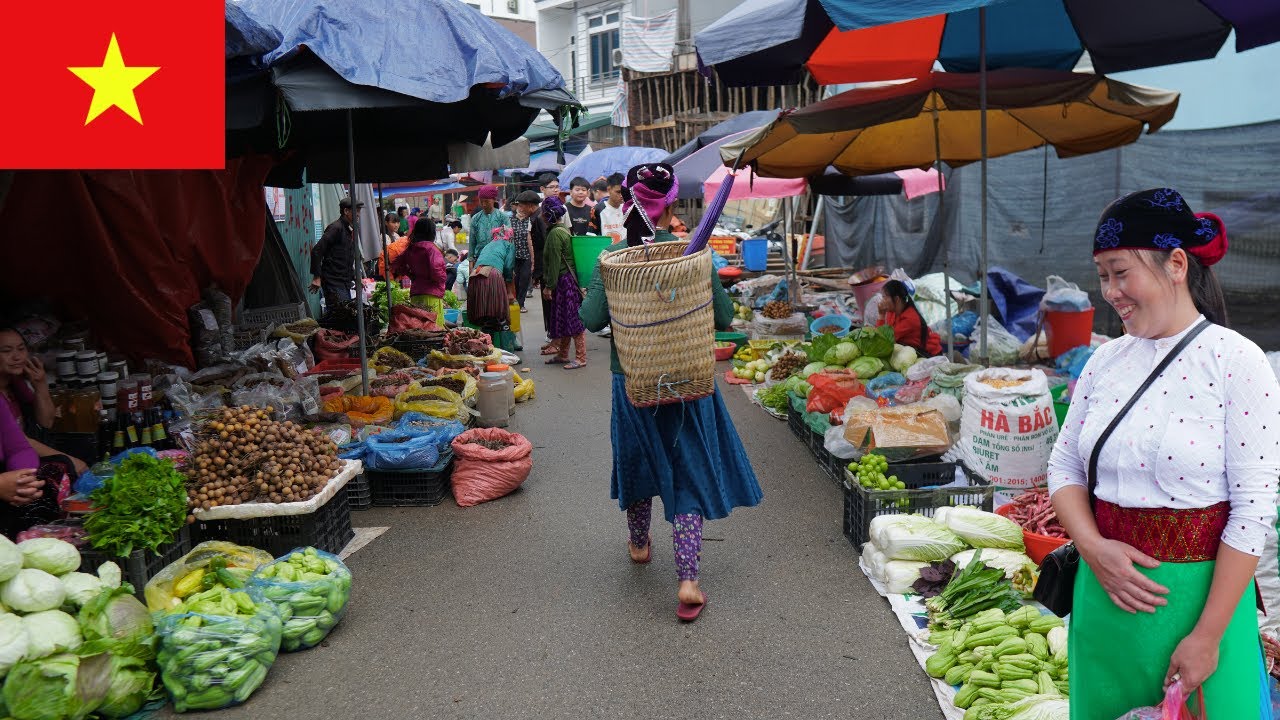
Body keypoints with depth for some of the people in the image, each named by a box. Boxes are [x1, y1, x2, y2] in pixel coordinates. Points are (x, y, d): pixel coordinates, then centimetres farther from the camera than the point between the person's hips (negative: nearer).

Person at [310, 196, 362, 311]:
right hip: (333, 283, -9)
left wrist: (355, 278, 19)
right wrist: (317, 277, -18)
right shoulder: (336, 228, -12)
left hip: (345, 283, 9)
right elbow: (316, 251, -18)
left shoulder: (351, 230, 15)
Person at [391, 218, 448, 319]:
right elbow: (435, 269, -22)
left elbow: (396, 266, 18)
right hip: (431, 295, -7)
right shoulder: (430, 248, -10)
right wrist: (444, 276, -2)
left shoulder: (410, 250, 10)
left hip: (414, 295, 7)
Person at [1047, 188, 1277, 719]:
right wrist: (1093, 547, -10)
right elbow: (1064, 467, 9)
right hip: (1104, 588, 5)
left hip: (1195, 591, -4)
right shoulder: (1106, 360, 4)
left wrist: (1208, 635, -15)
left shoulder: (1235, 361, -11)